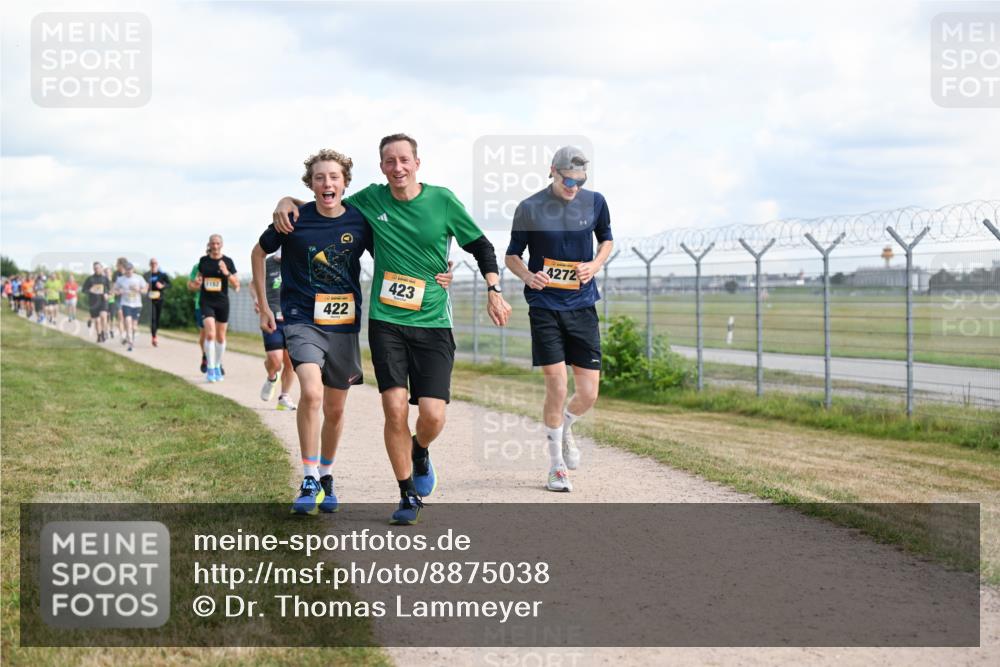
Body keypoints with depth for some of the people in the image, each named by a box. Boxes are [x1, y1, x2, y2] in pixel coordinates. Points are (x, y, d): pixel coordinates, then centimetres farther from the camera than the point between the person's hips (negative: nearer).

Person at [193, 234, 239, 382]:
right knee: (210, 334, -15)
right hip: (207, 302, 0)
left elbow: (236, 286, -2)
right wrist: (197, 281, -4)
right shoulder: (203, 260, 4)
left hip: (222, 303, 0)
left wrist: (227, 273, -18)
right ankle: (210, 368, -10)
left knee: (220, 337, 9)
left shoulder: (227, 262, -2)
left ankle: (217, 367, 25)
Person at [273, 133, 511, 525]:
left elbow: (481, 246, 10)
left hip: (433, 323, -1)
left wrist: (494, 291, 1)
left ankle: (419, 452, 26)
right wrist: (288, 202, -1)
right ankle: (408, 496, 8)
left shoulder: (442, 201, -1)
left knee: (433, 416, -11)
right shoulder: (370, 200, 3)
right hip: (386, 321, 1)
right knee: (395, 409, -10)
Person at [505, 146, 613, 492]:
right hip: (545, 306, -3)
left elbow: (606, 239, 20)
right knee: (557, 388, -10)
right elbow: (511, 256, 6)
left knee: (588, 394, -1)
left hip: (582, 306, 3)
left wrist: (596, 264, -1)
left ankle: (565, 428, 35)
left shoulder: (595, 202, 3)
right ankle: (557, 466, 8)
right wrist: (528, 275, -15)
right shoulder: (529, 208, -4)